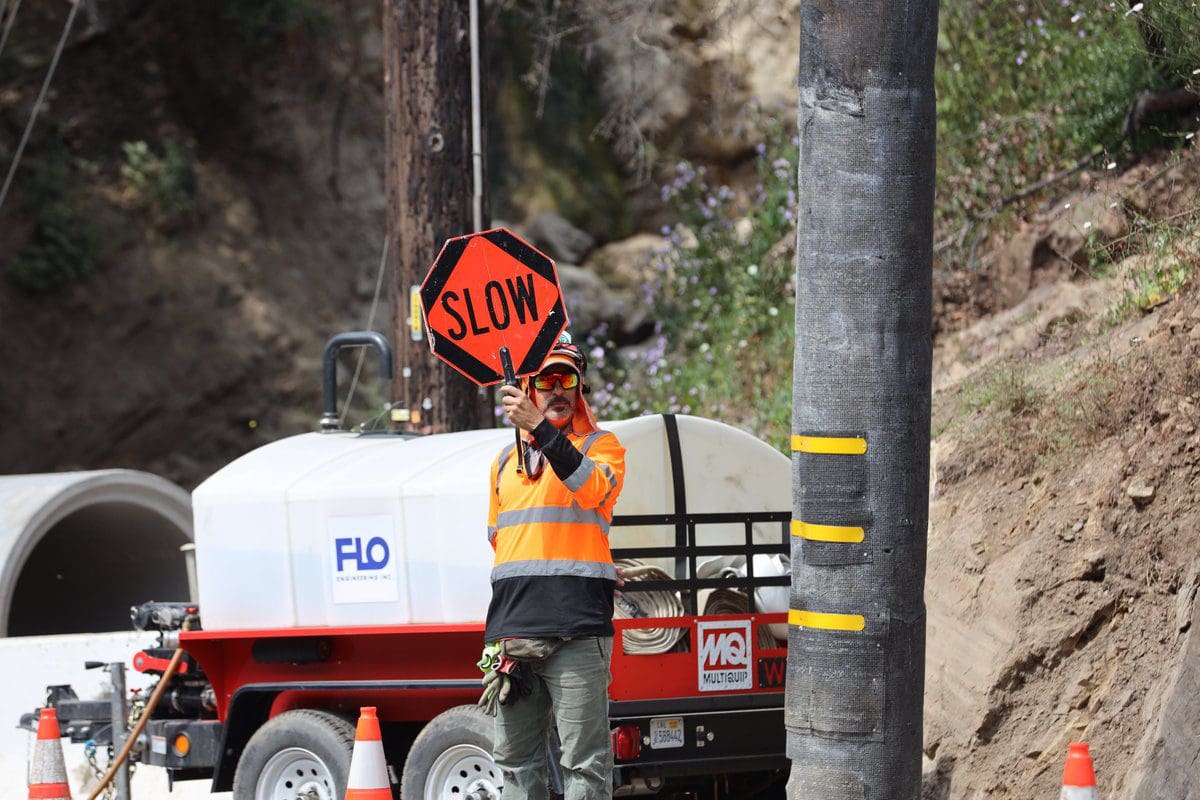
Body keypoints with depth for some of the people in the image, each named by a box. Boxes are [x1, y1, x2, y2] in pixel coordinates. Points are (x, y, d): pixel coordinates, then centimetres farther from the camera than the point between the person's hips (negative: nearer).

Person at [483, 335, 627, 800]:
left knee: (584, 761, -9)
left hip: (576, 629, -6)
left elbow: (590, 487, -18)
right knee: (515, 760, 7)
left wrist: (540, 428, -27)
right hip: (511, 630, 6)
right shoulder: (505, 461, 22)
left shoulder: (601, 446, 5)